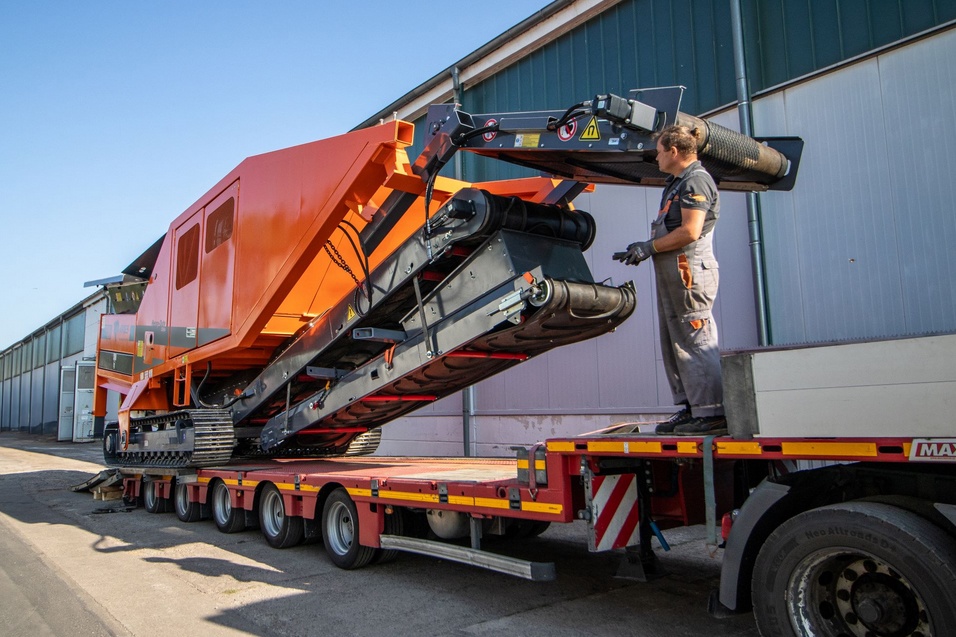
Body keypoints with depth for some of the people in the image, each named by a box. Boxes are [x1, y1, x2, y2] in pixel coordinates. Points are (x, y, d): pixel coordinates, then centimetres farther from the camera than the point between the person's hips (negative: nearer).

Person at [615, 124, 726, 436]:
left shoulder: (696, 180, -9)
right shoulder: (676, 183, 22)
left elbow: (690, 232, -19)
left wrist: (649, 247, -12)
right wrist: (643, 249, 10)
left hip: (690, 270, -10)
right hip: (671, 273, 10)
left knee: (696, 340, -10)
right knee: (674, 342, 10)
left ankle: (712, 412, -6)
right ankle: (691, 409, 15)